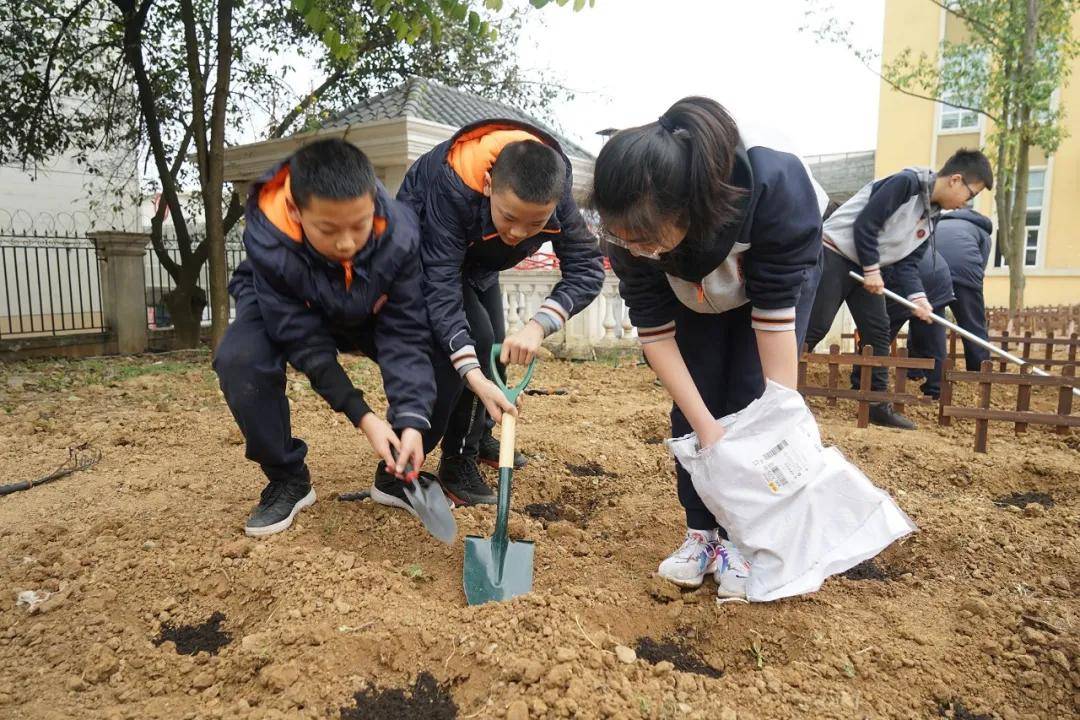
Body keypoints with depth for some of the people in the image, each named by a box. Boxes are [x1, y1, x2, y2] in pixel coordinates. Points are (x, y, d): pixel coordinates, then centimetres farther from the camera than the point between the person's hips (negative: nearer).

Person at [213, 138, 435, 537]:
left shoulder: (400, 234, -34)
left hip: (370, 312, 2)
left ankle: (400, 469, 4)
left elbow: (405, 334, -31)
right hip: (282, 309, -1)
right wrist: (363, 417, -32)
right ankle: (288, 479, -8)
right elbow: (303, 340, -29)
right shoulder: (268, 243, -37)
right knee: (239, 360, -32)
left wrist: (411, 419, -41)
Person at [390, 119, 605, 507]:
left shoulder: (554, 190, -29)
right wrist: (473, 376, -51)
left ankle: (461, 463, 11)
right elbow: (441, 285, -43)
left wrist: (539, 324, -46)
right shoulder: (452, 186, -42)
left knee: (492, 353, -2)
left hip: (478, 262, 6)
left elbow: (587, 267, -29)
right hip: (423, 254, -5)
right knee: (474, 339, -22)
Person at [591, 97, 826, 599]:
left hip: (780, 270, -2)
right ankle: (701, 532, 8)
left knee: (751, 402, -12)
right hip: (694, 292, 2)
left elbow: (774, 312, -35)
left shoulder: (775, 185, -43)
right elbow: (654, 330, -26)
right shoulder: (630, 226, -34)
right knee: (692, 405, -7)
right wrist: (705, 424, -28)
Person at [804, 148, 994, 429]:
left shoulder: (930, 219, 9)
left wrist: (916, 297, -10)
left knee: (878, 331, 5)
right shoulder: (906, 183, -17)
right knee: (815, 326, -12)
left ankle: (878, 404, 10)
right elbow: (865, 223, -20)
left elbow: (908, 263, 7)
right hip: (835, 254, -9)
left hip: (865, 266, 9)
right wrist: (872, 270, -17)